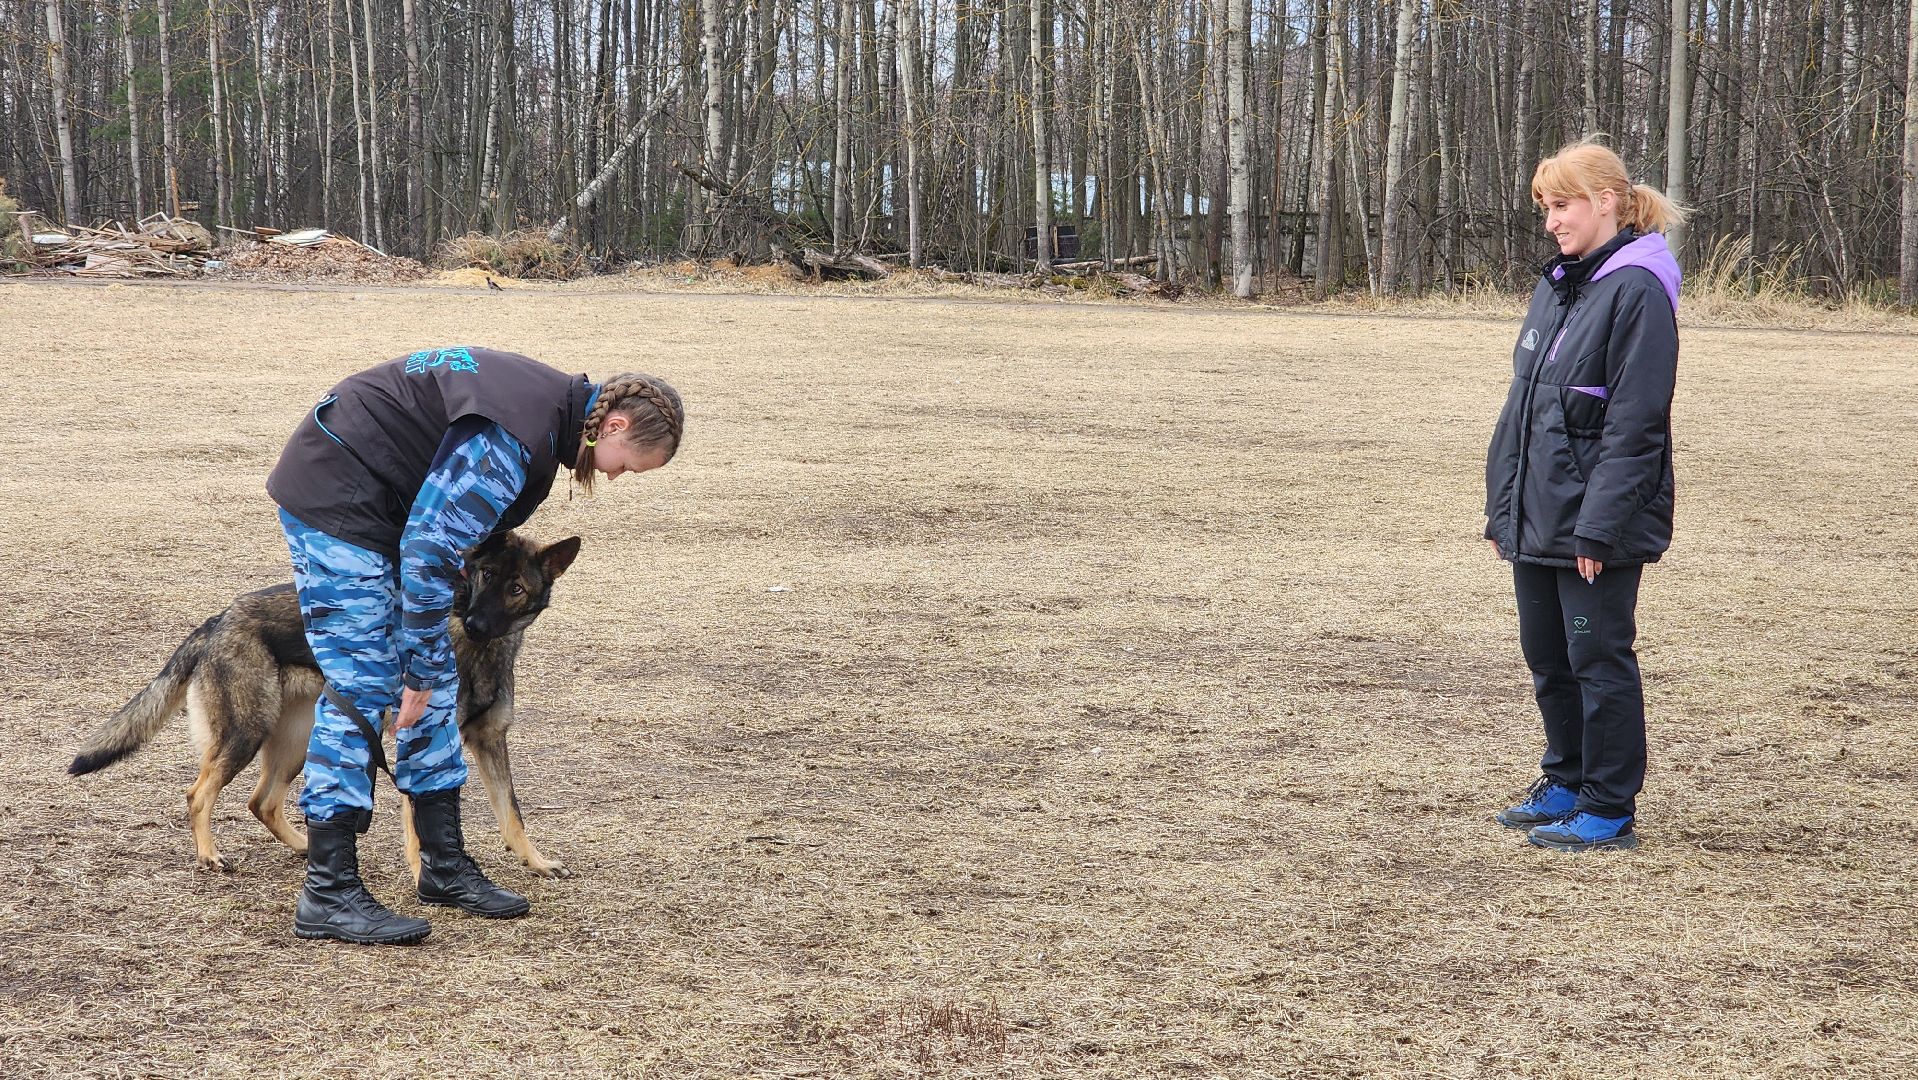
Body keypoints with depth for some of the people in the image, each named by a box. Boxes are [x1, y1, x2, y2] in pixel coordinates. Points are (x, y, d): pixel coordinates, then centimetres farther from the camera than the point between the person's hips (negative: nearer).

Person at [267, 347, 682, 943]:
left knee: (436, 685, 10)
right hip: (334, 499, -11)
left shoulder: (550, 402, 7)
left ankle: (445, 866, 18)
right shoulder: (513, 436, -26)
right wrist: (421, 668, -19)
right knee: (360, 689, -11)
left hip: (383, 507, 11)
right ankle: (327, 894, -8)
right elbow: (429, 549, -27)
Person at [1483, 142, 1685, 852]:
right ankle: (1566, 785, 30)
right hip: (1536, 519, 8)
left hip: (1596, 525, -8)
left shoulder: (1637, 292, -13)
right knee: (1548, 659, 16)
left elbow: (1634, 425, -17)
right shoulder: (1556, 287, 14)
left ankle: (1609, 811, 8)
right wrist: (1501, 507, 14)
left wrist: (1599, 526, -20)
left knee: (1598, 660, -1)